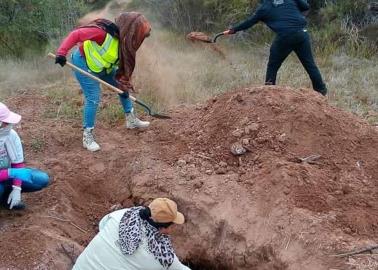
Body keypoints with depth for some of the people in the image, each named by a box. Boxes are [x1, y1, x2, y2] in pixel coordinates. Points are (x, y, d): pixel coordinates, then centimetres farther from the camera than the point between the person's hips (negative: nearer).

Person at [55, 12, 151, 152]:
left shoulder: (124, 40, -9)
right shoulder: (104, 32, -34)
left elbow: (124, 65, -2)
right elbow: (75, 35, -33)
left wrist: (125, 83, -8)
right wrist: (62, 53, -38)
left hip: (105, 67, 8)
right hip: (84, 64, -8)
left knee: (124, 87, 13)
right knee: (93, 99, -14)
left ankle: (131, 120, 29)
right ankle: (87, 137, -2)